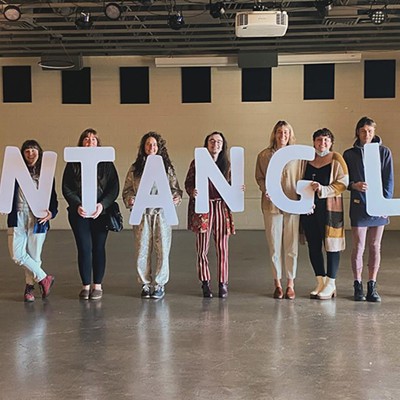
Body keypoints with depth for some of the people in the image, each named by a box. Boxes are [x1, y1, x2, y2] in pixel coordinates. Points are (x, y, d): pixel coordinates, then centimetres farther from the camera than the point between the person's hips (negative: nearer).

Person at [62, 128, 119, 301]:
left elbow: (114, 188, 0)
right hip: (79, 213, 0)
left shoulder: (106, 164, 5)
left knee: (98, 248, 5)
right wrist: (77, 206, -15)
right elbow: (66, 189, 1)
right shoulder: (73, 164, 5)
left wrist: (102, 205, -16)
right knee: (84, 248, -1)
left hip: (101, 213, 0)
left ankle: (97, 285, 14)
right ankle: (85, 285, 10)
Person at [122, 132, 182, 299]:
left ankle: (159, 285, 14)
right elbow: (127, 191, 9)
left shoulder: (167, 167, 6)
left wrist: (176, 198, -14)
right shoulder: (135, 168, 8)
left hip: (162, 213, 0)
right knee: (142, 250, 2)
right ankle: (145, 284, 17)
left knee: (162, 250, 1)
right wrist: (129, 200, -12)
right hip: (141, 214, 1)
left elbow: (176, 188, 7)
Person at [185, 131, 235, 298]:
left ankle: (223, 283, 12)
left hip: (221, 207, 2)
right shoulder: (197, 163, 2)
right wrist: (192, 191, -19)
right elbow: (188, 183, 1)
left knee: (222, 247, 2)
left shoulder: (227, 165, 9)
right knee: (202, 248, 1)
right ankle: (205, 283, 14)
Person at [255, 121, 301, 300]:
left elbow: (302, 179, 8)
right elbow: (259, 177, 11)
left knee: (291, 246, 2)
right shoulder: (264, 155, 6)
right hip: (271, 204, 1)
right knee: (274, 246, 5)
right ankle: (277, 284, 15)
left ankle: (290, 284, 13)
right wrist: (265, 190, -7)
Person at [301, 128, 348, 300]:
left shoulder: (336, 159, 0)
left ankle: (330, 284, 8)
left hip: (329, 208, -4)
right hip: (309, 208, 4)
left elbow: (343, 183, -7)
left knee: (331, 244, -1)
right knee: (313, 245, 8)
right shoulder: (307, 159, 12)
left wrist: (322, 189, -20)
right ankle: (320, 282, 20)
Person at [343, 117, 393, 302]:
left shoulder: (384, 152, 4)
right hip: (358, 205, -1)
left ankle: (372, 286, 14)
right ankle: (358, 286, 10)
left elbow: (389, 180, 3)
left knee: (375, 247, 6)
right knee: (358, 247, 0)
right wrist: (354, 185, -14)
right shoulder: (349, 154, 4)